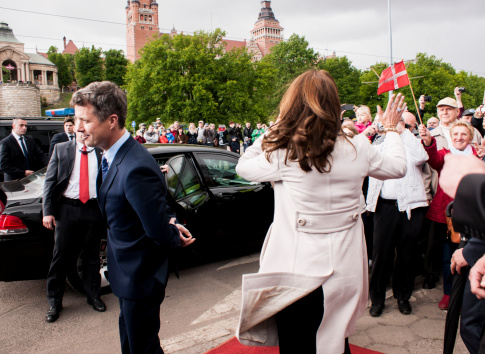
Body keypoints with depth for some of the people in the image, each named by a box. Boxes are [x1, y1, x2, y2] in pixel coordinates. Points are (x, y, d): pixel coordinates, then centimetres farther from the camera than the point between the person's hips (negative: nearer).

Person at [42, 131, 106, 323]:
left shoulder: (102, 152, 4)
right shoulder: (61, 149, 5)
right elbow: (50, 180, 4)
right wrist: (47, 211, -3)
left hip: (93, 209, 1)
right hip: (67, 209, 0)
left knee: (92, 256, 12)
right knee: (60, 256, 5)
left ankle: (93, 295, 29)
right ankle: (54, 302, 21)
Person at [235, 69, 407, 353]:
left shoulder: (283, 153, -18)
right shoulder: (359, 149, -6)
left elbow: (243, 167, 1)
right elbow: (399, 167, 13)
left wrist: (275, 129, 3)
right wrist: (392, 130, 29)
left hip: (299, 269, -3)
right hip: (343, 268, 4)